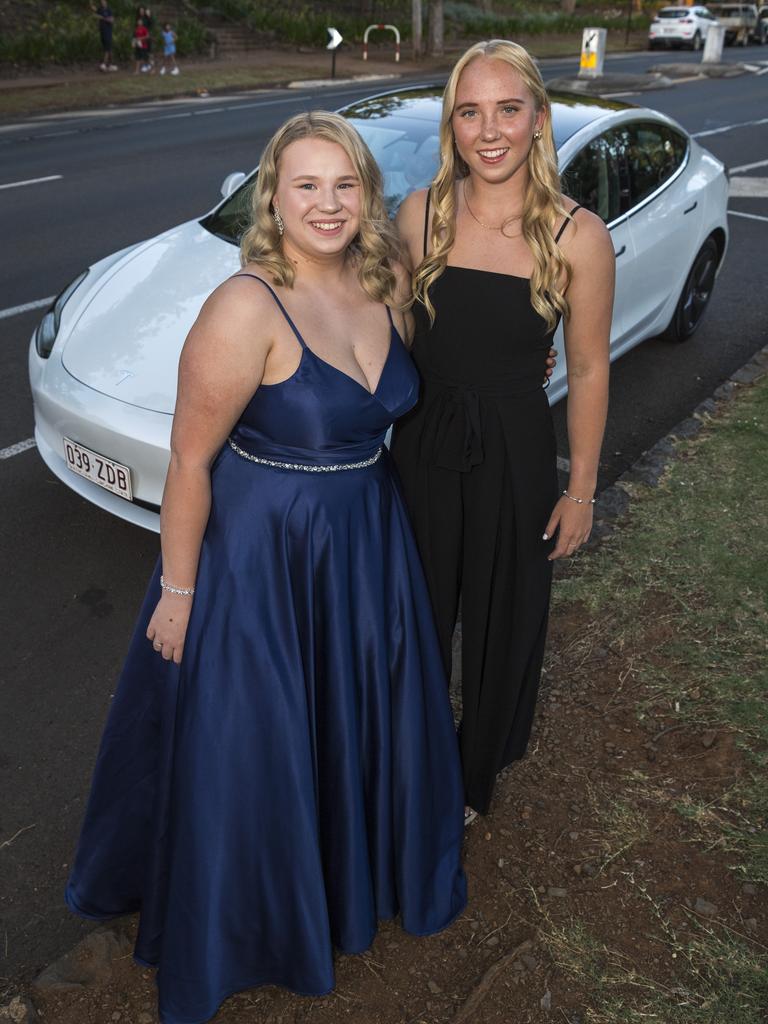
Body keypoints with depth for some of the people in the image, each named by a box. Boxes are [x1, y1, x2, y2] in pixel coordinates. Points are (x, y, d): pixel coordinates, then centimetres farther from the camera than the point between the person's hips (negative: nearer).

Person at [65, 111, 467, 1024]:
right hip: (261, 553, -6)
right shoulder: (246, 309, -24)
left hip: (368, 540, 7)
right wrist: (177, 592, -14)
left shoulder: (386, 284, -3)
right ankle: (253, 916, 44)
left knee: (364, 721, 24)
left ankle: (360, 864, 56)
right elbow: (190, 460, -19)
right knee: (250, 746, 13)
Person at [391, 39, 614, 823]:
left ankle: (475, 772, 45)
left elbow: (587, 373, -6)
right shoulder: (419, 215, -6)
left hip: (512, 456, -2)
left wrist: (581, 489, -3)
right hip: (420, 446, 3)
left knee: (502, 621, 16)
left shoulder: (578, 238, -14)